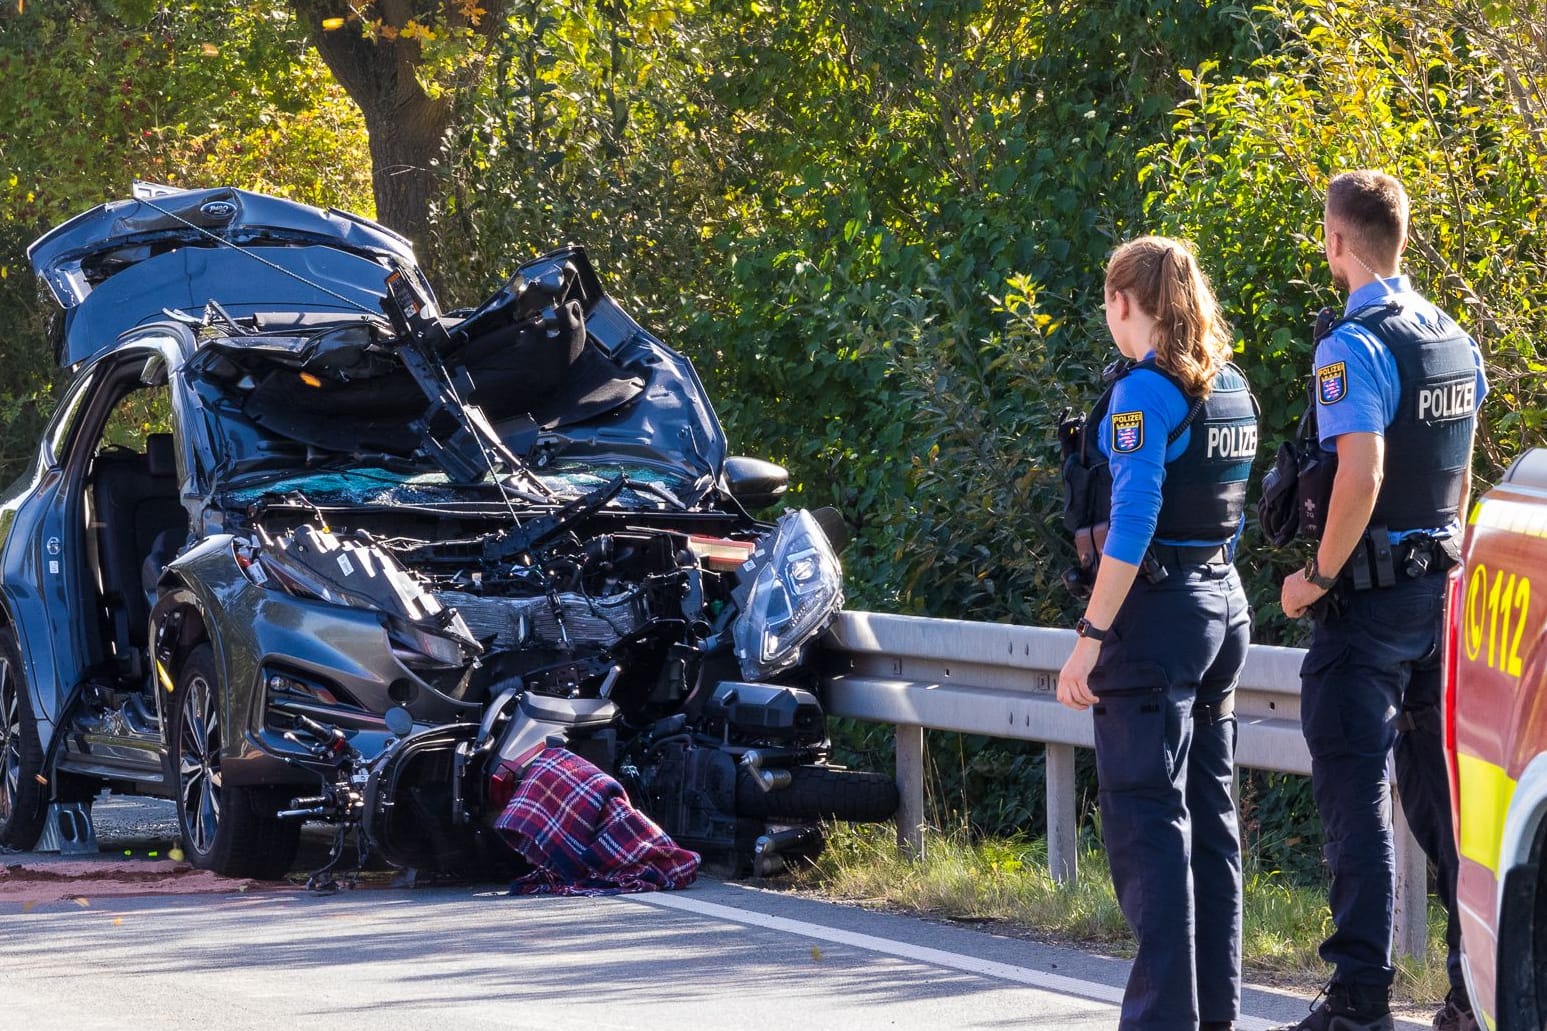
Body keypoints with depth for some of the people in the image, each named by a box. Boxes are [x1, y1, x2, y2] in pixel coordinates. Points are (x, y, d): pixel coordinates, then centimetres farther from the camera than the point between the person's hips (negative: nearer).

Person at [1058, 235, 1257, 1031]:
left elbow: (1131, 526, -20)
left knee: (1146, 816, -6)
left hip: (1154, 611, -9)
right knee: (1208, 815, 13)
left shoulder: (1145, 391, -14)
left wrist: (1090, 638, -20)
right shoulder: (1228, 389, 12)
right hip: (1222, 602, 9)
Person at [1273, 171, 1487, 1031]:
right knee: (1445, 790, 12)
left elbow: (1360, 478, -24)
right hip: (1446, 587, 8)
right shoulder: (1455, 341, 10)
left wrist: (1318, 578, -14)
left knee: (1358, 793, -4)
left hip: (1371, 599, -8)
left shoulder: (1355, 347, -16)